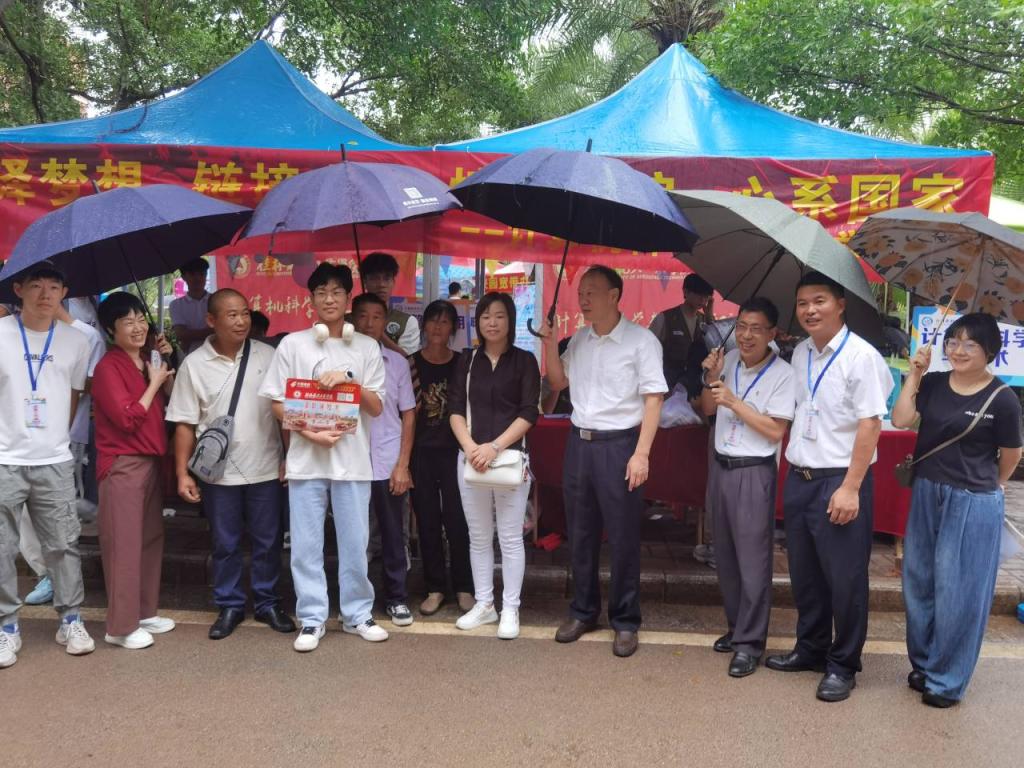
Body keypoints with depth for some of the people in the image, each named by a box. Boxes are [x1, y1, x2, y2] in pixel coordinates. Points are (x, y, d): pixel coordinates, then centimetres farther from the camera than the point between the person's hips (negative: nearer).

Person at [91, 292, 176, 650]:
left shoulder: (146, 361, 11)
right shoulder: (108, 367, -13)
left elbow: (168, 404, 13)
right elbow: (128, 419, -19)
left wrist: (166, 364, 5)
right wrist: (153, 383, -10)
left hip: (152, 461, 8)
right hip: (123, 466, -8)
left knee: (151, 539, 14)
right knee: (124, 545, -3)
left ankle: (145, 613, 26)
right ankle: (121, 626, 6)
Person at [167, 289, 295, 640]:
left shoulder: (268, 356, -1)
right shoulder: (194, 364, -1)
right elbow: (185, 424, 0)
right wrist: (183, 473, -4)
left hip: (265, 469, 1)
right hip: (218, 472, 0)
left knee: (267, 543, 10)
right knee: (225, 545, 11)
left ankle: (267, 603, 25)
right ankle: (229, 606, 26)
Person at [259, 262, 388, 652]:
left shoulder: (367, 347, 6)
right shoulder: (292, 344, 3)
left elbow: (376, 407, 4)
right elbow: (277, 403, 2)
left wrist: (349, 381, -12)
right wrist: (309, 433, -12)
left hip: (353, 458, 1)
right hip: (306, 458, 0)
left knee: (355, 542, 7)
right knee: (306, 544, 4)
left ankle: (358, 614, 21)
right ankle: (312, 618, 16)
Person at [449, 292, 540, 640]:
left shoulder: (524, 361, 2)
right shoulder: (467, 362, 10)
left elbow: (529, 413, -6)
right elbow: (456, 411, 4)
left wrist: (495, 446, -17)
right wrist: (470, 447, -14)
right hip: (470, 457, 3)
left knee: (510, 537, 2)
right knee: (479, 537, 11)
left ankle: (510, 609, 12)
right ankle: (483, 604, 22)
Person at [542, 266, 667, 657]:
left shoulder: (641, 340, -9)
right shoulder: (579, 339, 9)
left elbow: (653, 399, -10)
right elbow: (559, 382, 20)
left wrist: (641, 453, -15)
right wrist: (550, 344, 4)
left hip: (618, 444, -5)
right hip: (579, 442, 6)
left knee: (623, 538, 3)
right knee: (580, 534, 13)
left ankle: (625, 621, 17)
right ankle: (583, 612, 28)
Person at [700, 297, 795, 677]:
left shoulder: (782, 373, -12)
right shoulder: (729, 360, 5)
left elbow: (775, 431, -16)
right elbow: (708, 409, 13)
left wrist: (734, 401, -19)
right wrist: (712, 378, -5)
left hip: (753, 472, -6)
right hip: (720, 465, 6)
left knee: (752, 559, -2)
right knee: (725, 554, 14)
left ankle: (750, 642, 8)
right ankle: (736, 626, 29)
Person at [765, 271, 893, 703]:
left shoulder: (861, 356, -13)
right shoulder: (800, 354, 9)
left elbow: (870, 424, -16)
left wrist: (850, 488, -19)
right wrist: (792, 466, 12)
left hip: (840, 482, -7)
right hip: (799, 478, 7)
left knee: (844, 578, 4)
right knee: (804, 573, 16)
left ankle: (843, 665, 20)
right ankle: (810, 649, 33)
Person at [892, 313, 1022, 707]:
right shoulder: (932, 384, 2)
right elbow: (901, 420, -8)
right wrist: (914, 374, -8)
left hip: (973, 504, -5)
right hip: (926, 496, 5)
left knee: (957, 592, 2)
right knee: (919, 583, 13)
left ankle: (946, 679, 17)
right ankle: (924, 662, 31)